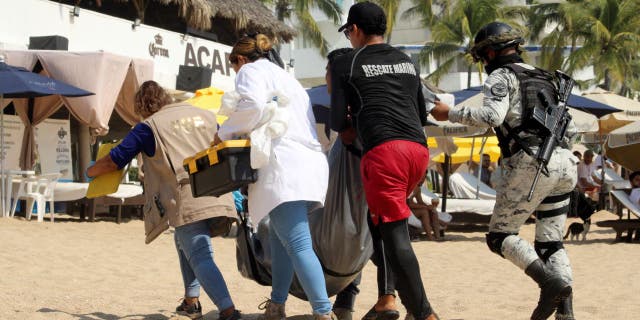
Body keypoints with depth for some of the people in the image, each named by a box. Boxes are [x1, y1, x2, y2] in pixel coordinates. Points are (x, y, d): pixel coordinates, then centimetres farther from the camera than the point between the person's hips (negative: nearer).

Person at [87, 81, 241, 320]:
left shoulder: (150, 126, 7)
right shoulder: (205, 116, 21)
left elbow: (114, 160, 10)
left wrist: (90, 172, 29)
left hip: (187, 204, -6)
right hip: (219, 199, 6)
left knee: (200, 258, -8)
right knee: (184, 242, 28)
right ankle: (191, 300, 26)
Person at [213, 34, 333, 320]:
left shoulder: (251, 71, 6)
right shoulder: (286, 77, 32)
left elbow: (252, 106, -14)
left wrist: (225, 133, -1)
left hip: (285, 167, -9)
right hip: (311, 164, 9)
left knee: (298, 245, -15)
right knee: (279, 237, 19)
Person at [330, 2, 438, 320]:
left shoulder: (345, 64, 8)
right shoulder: (407, 63, 24)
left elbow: (339, 123, 4)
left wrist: (350, 131, 25)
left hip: (382, 150, -6)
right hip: (419, 149, 6)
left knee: (395, 234, -7)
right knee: (382, 218, 24)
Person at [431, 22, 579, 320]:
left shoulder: (500, 77, 2)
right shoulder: (545, 79, 26)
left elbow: (492, 116, -17)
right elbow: (570, 130, 24)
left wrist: (450, 113, -7)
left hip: (531, 165, -7)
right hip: (565, 163, 7)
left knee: (500, 237, 3)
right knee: (550, 243, 13)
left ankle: (551, 283, -18)